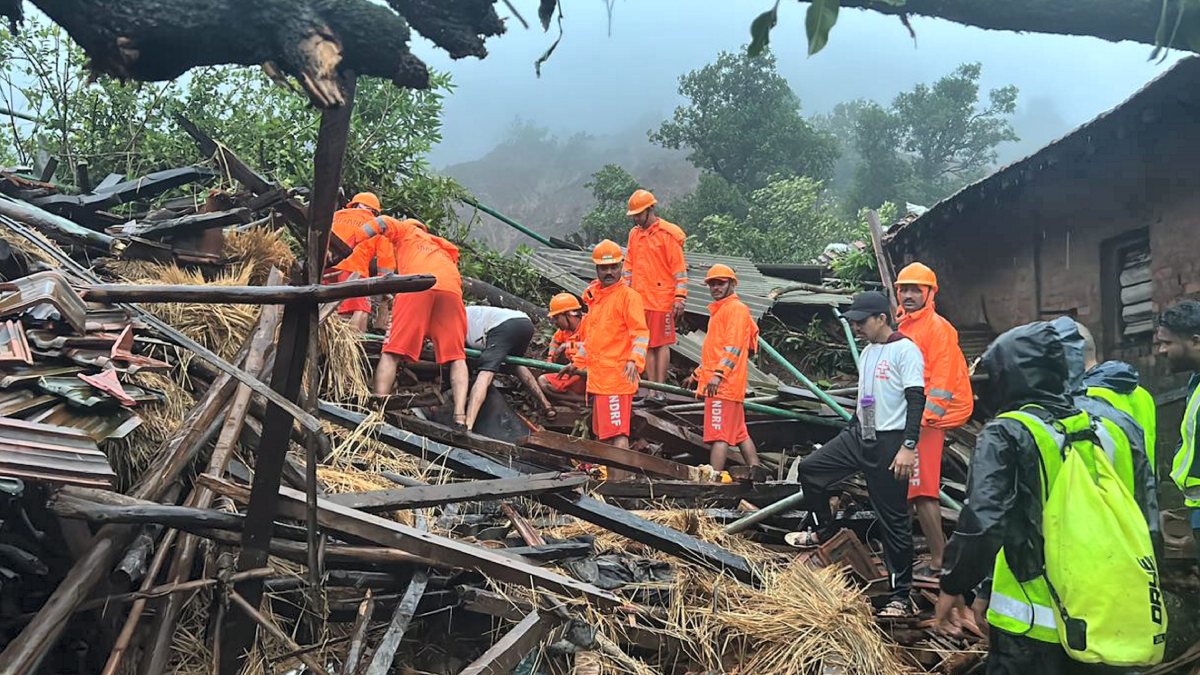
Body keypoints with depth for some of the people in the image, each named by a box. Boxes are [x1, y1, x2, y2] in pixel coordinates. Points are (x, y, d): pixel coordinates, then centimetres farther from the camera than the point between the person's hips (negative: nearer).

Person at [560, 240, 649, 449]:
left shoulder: (628, 295, -7)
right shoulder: (594, 295, 18)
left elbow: (641, 332, -16)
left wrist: (634, 360, -31)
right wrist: (577, 363, 30)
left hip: (617, 377, -8)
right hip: (596, 377, 8)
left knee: (618, 432, -12)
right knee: (602, 432, 12)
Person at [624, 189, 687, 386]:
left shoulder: (668, 234, -6)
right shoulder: (634, 234, 13)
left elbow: (680, 269, -8)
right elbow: (629, 267, 19)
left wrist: (679, 298, -13)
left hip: (662, 299, -6)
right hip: (640, 300, 6)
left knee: (662, 344, -1)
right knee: (647, 345, 8)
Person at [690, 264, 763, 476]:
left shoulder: (736, 308, -8)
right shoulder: (719, 309, 23)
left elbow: (734, 346, -19)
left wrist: (718, 373, -26)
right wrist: (701, 371, 25)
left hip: (724, 383, -11)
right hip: (724, 384, 11)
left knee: (718, 434, -12)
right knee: (739, 432, 13)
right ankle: (756, 472, 18)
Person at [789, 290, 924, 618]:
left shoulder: (905, 350, -12)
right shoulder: (867, 352, 14)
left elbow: (916, 400, -17)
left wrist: (908, 446, -23)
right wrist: (849, 436, 23)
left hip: (889, 443, -8)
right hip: (858, 436, 8)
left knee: (894, 520, -2)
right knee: (810, 468, 5)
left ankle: (901, 596, 9)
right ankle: (825, 532, 25)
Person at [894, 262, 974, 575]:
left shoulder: (938, 327, -10)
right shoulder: (903, 326, 16)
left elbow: (942, 379, -18)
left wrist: (924, 417, -24)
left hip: (926, 420, -9)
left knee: (922, 491, -10)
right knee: (901, 489, 14)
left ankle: (939, 560, -2)